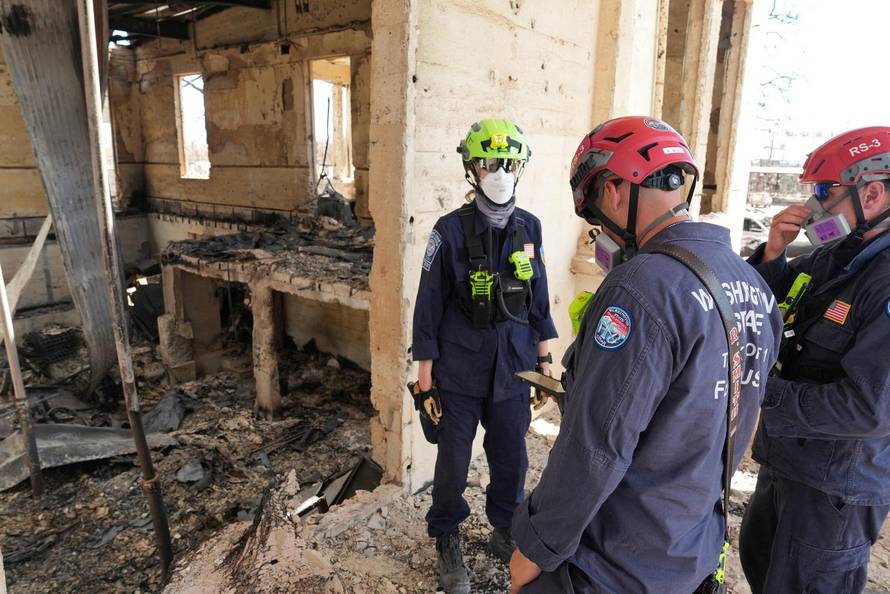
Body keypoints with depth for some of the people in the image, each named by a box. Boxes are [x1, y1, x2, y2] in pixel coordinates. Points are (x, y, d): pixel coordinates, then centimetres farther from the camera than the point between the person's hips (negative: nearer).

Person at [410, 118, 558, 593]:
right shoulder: (451, 231, -10)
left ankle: (505, 531, 41)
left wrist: (544, 359, 11)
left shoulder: (530, 228, 2)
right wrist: (425, 375, -6)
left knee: (511, 458, 16)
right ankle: (447, 542, 35)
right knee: (453, 462, 11)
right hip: (459, 372, -3)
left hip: (512, 370, 4)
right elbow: (429, 306, -7)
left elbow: (538, 300, 10)